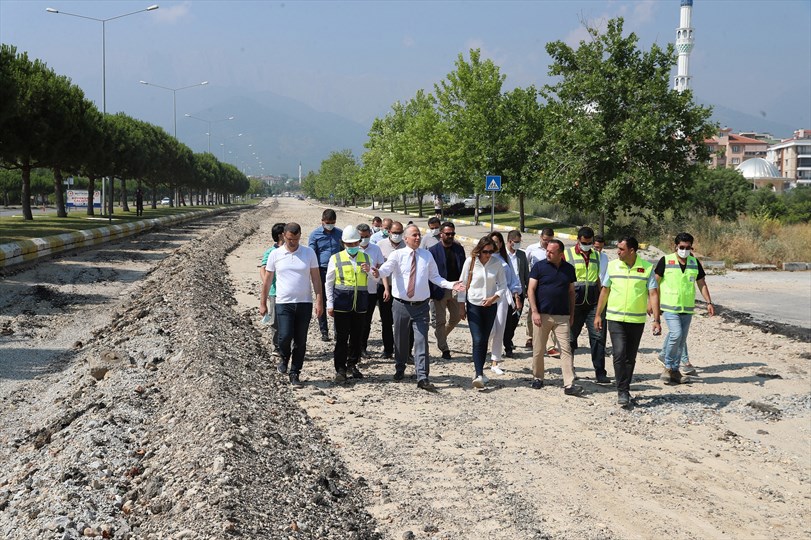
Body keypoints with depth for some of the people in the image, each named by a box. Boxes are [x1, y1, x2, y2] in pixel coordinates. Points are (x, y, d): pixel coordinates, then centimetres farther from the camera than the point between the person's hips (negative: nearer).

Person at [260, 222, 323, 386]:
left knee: (300, 341, 4)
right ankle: (284, 358, 17)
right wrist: (263, 303, 7)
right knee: (285, 336, -14)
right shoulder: (275, 254, 1)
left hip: (304, 303, 1)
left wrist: (319, 300, -4)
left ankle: (295, 373, 16)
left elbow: (316, 278, 3)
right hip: (284, 303, -1)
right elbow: (267, 280, 7)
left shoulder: (309, 253, 2)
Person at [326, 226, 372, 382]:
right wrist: (330, 304, 0)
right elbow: (329, 283, 6)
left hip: (360, 305, 3)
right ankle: (340, 369, 4)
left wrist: (369, 272, -7)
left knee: (357, 337, 9)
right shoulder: (335, 258, 4)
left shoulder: (366, 258, 11)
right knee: (341, 338, -3)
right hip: (342, 303, -3)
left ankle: (352, 365, 24)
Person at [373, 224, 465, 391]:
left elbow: (434, 277, 8)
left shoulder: (427, 256, 7)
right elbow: (386, 268, -19)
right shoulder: (397, 255, -3)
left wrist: (450, 285, -7)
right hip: (401, 305, -1)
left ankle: (422, 378, -9)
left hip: (421, 306, 1)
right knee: (400, 339, 12)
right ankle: (400, 369, 34)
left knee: (421, 341, -7)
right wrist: (378, 273, -42)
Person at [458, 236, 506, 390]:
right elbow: (463, 284, 0)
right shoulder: (470, 262, -8)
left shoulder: (497, 264, -3)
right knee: (478, 340, -11)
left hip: (490, 306, 2)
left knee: (484, 340, 9)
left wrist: (493, 298, -14)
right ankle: (479, 375, -16)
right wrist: (461, 305, 1)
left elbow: (503, 285, 2)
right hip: (473, 305, -2)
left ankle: (480, 373, 20)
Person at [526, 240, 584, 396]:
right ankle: (537, 378, 23)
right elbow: (531, 290, -3)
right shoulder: (539, 266, -1)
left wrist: (572, 314, 10)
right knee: (538, 349, 5)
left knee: (566, 349, -5)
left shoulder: (569, 269, 8)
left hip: (562, 317, 2)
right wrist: (534, 311, -10)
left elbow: (571, 292, 14)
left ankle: (569, 384, -8)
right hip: (542, 314, -2)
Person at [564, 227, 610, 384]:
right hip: (574, 303, -3)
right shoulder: (567, 254, 1)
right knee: (571, 337, 6)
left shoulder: (596, 255, 15)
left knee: (598, 336, -4)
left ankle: (600, 373, -1)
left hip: (593, 303, 3)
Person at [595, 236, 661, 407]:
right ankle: (622, 392, -8)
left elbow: (653, 294, -5)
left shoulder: (647, 268, -4)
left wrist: (656, 320, -12)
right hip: (615, 319, 0)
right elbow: (605, 290, 10)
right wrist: (598, 315, 9)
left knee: (630, 358, 9)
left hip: (637, 320, 0)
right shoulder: (612, 266, 1)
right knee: (619, 354, -13)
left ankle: (624, 390, 23)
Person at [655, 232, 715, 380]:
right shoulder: (666, 261, -5)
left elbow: (702, 284, 13)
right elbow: (655, 282, 0)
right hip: (669, 306, -4)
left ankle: (674, 369, 15)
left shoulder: (695, 263, 7)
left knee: (681, 338, 6)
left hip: (687, 307, 4)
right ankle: (684, 362, -2)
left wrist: (709, 302, 5)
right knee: (676, 334, -20)